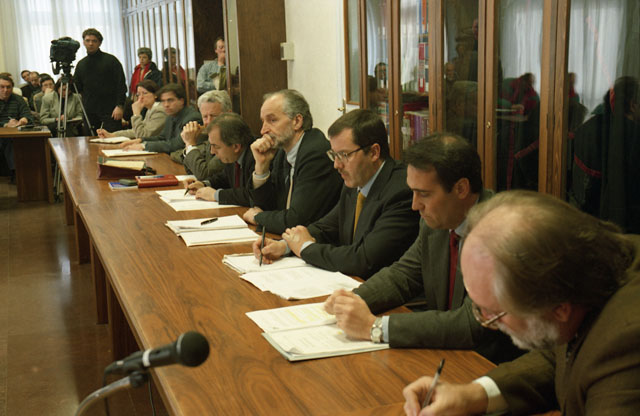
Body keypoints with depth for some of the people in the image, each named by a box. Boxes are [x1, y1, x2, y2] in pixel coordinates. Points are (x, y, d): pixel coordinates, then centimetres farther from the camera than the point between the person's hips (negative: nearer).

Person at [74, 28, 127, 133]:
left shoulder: (110, 60, 0)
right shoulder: (81, 64, 14)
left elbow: (121, 85, -4)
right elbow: (77, 88, 16)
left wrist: (120, 106, -13)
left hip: (110, 111, -4)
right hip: (89, 112, 4)